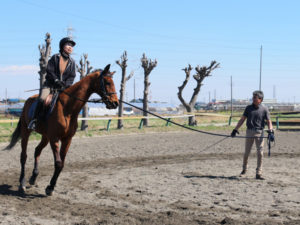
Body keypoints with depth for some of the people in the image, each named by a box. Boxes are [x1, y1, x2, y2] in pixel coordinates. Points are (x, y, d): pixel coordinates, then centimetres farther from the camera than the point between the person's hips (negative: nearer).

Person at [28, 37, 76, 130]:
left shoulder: (72, 62, 7)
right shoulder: (55, 58, -3)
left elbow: (72, 76, 4)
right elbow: (50, 71, -8)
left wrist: (67, 84, -14)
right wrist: (56, 80, -20)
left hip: (63, 87, 3)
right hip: (50, 84, -3)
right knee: (42, 99, -24)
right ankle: (34, 119, -15)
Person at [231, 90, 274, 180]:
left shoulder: (264, 109, 0)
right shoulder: (249, 108, 5)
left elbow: (269, 122, 1)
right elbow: (242, 119, 8)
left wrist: (271, 130, -17)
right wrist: (235, 129, 1)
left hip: (259, 132, -2)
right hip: (249, 132, 2)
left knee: (260, 153, -4)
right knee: (246, 152, 8)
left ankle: (258, 173, 3)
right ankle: (244, 169, 30)